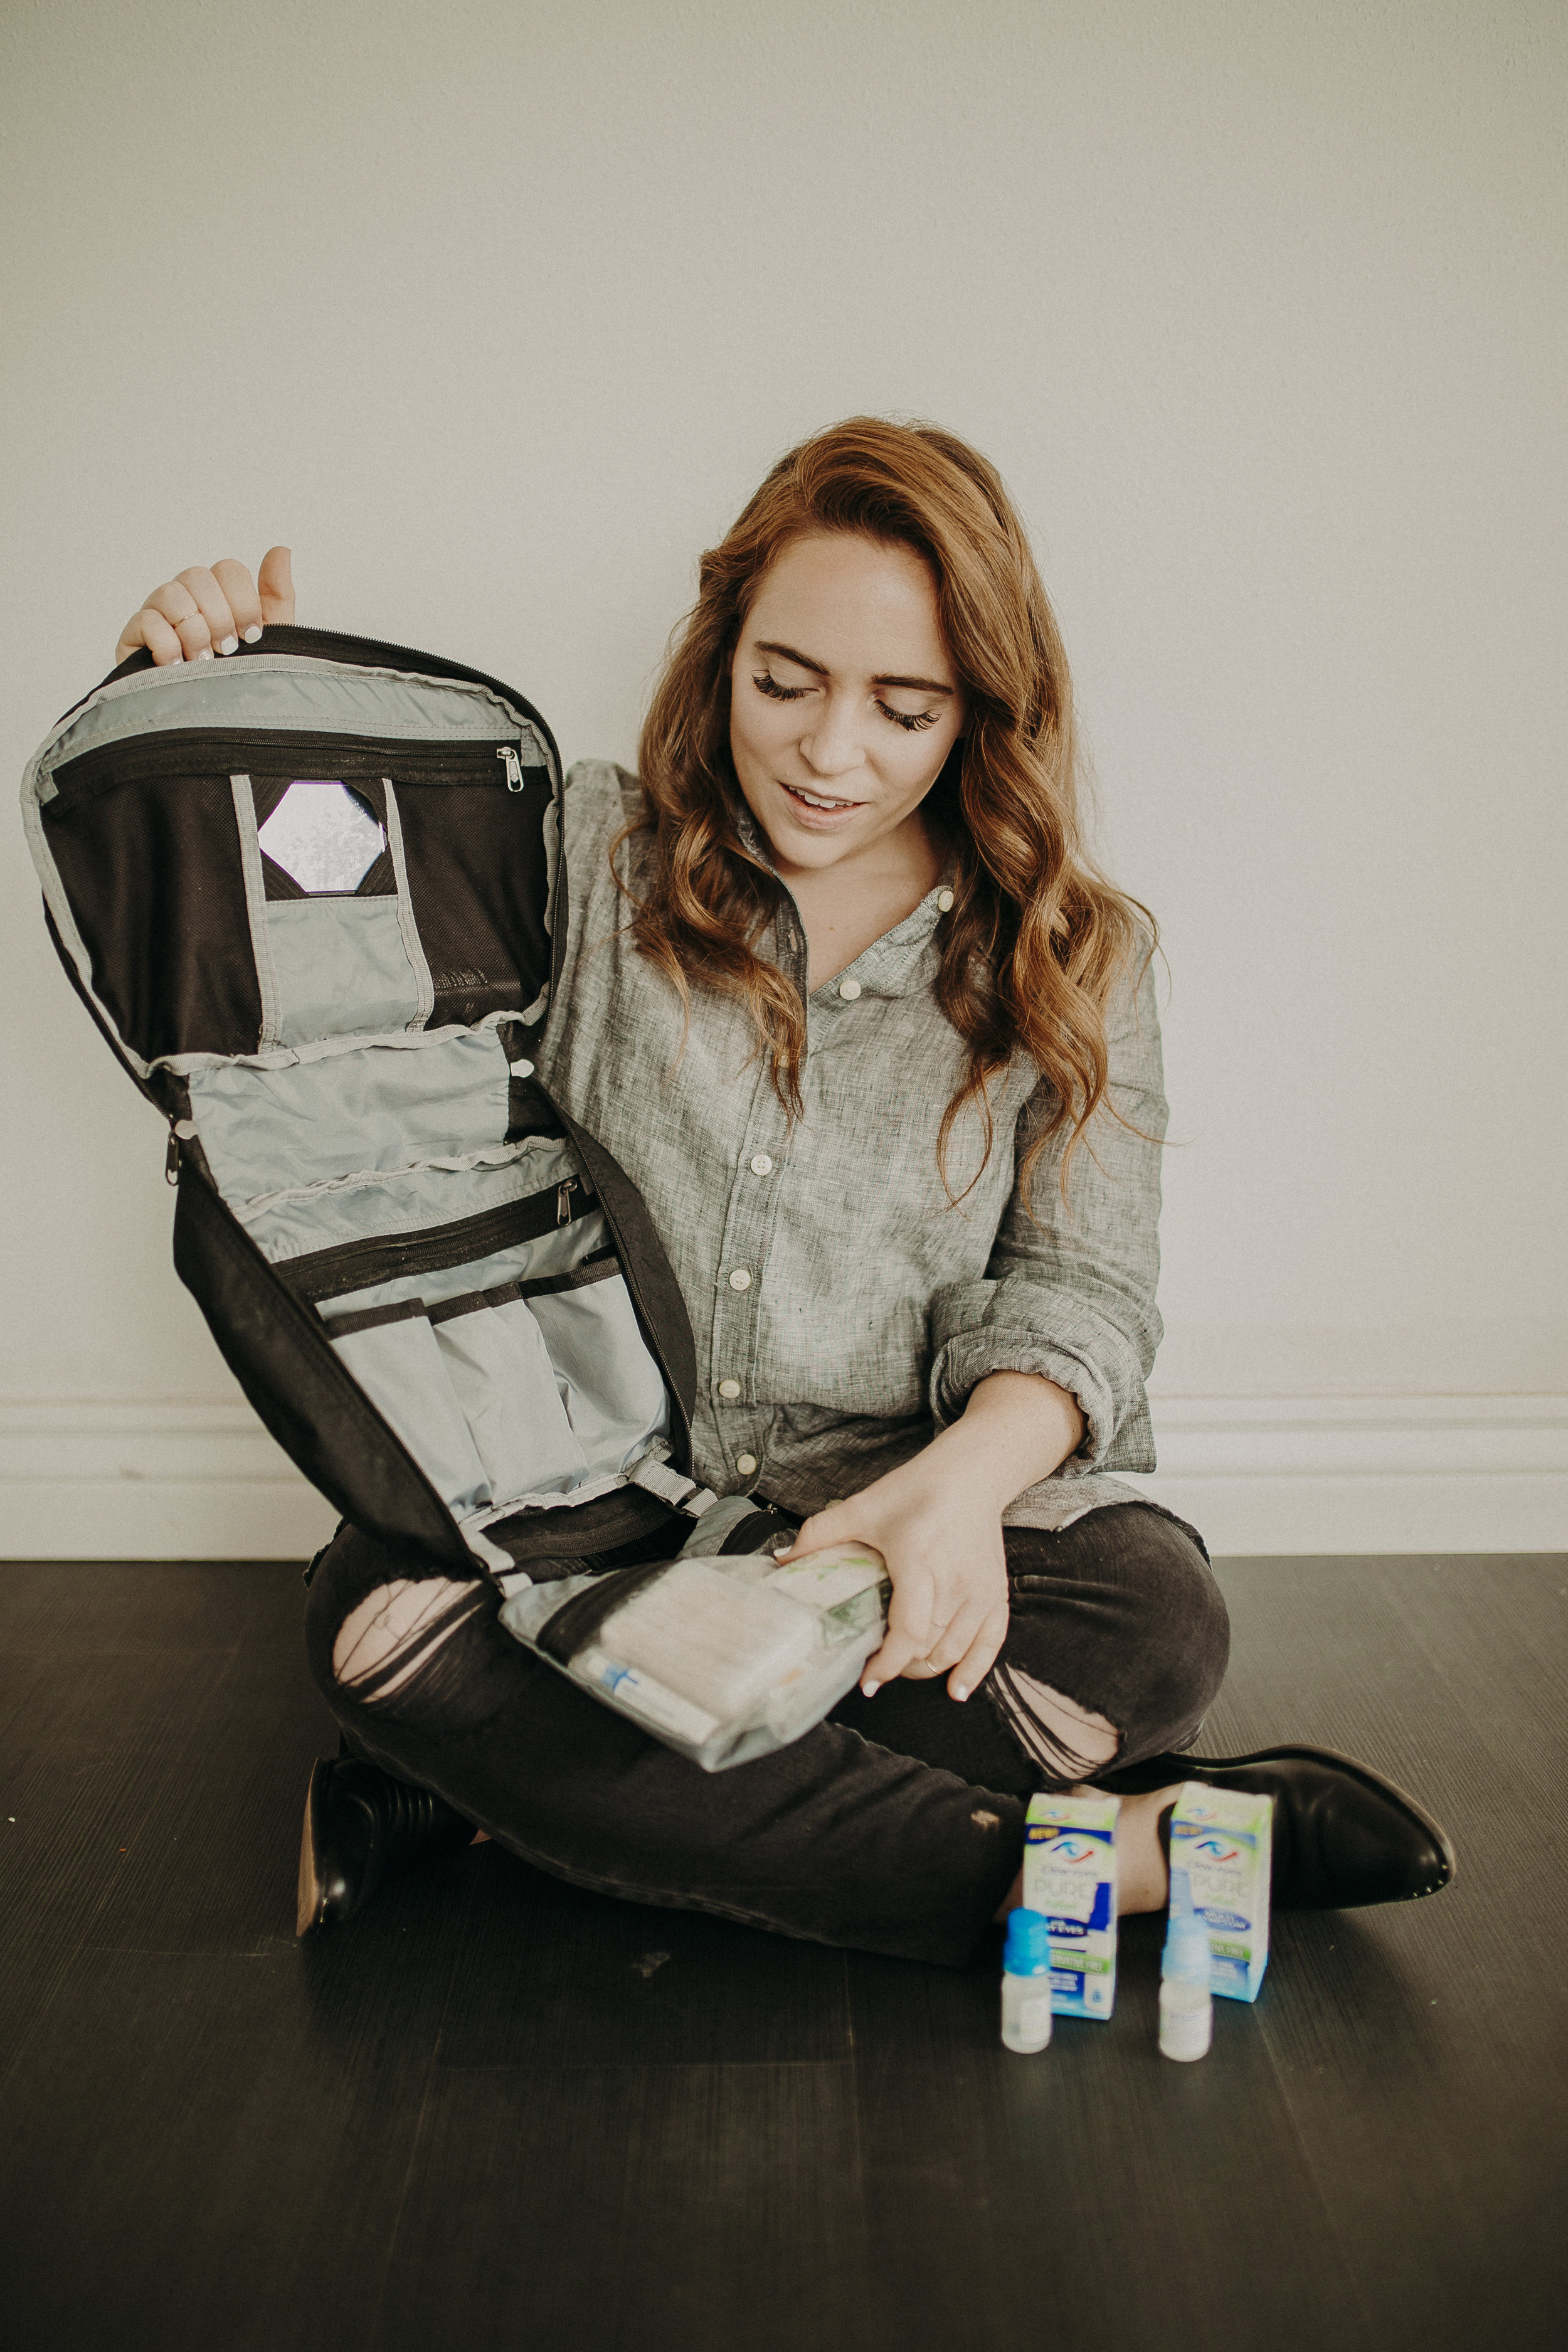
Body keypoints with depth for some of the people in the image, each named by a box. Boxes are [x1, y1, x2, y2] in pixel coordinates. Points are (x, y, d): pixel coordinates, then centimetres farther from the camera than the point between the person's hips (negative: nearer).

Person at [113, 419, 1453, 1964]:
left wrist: (964, 1477, -26)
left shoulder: (1071, 963, 5)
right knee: (379, 1612, -32)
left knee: (1152, 1614, -30)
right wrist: (222, 698, -11)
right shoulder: (582, 855, 5)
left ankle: (479, 1790, -22)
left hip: (904, 1535, 1)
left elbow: (1078, 1290, -4)